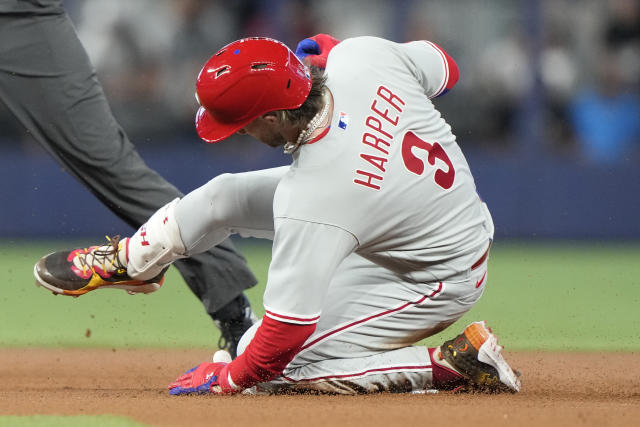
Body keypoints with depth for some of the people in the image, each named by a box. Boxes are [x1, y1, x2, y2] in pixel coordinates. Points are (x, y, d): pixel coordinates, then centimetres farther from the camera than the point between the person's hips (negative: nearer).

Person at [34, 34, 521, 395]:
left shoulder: (313, 198, -37)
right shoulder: (362, 55, -21)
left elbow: (289, 326, -30)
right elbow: (443, 68, 1)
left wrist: (230, 377, -12)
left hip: (439, 278, -9)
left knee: (269, 365, -8)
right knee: (227, 195, 7)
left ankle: (455, 362, -7)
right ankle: (129, 261, 37)